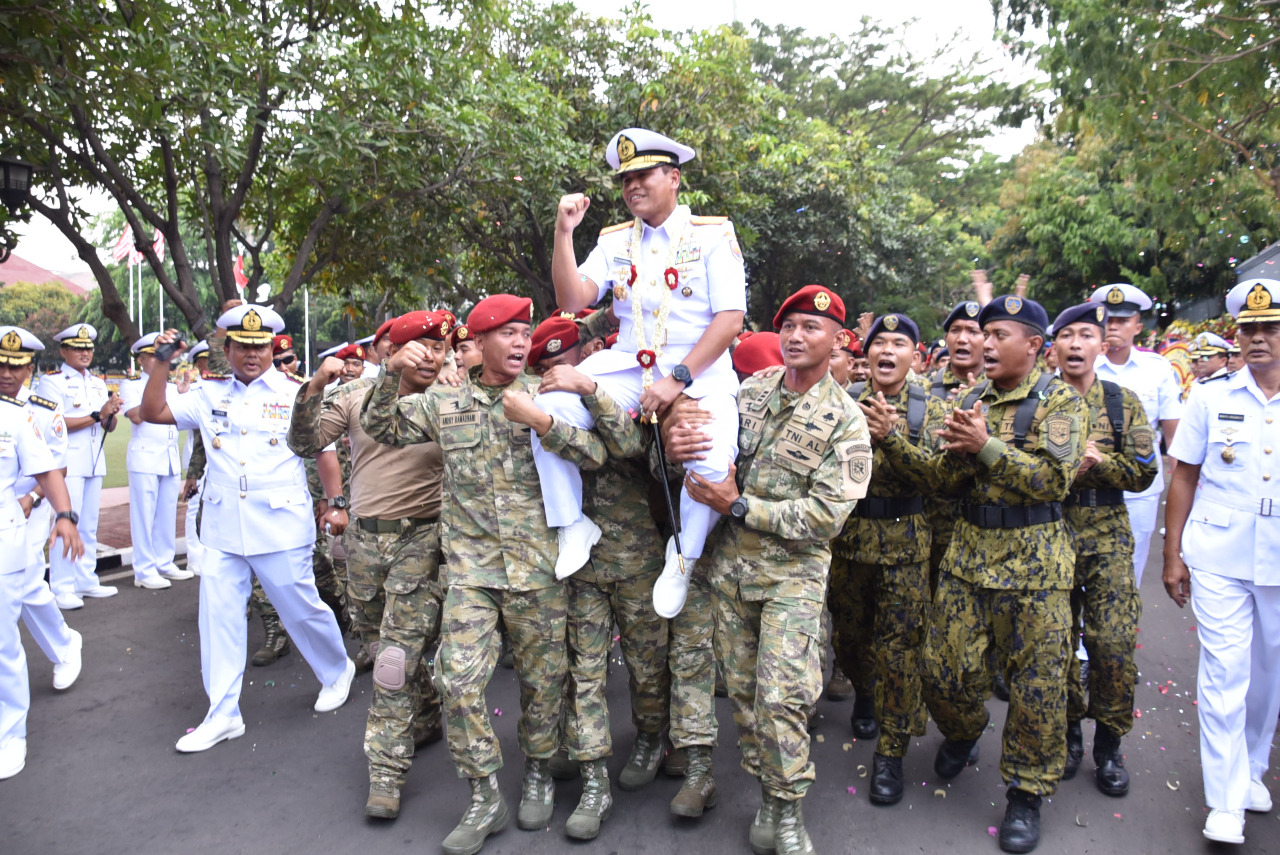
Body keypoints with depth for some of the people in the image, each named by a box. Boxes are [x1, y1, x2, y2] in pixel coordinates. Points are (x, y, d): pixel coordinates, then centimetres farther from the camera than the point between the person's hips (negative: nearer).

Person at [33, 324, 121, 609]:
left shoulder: (98, 383, 14)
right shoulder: (51, 382, -5)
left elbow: (109, 427, 12)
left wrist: (112, 413, -9)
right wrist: (97, 416, -16)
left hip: (94, 462, 6)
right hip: (67, 463, -6)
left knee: (89, 525, 11)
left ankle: (86, 581, 20)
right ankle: (62, 588, 1)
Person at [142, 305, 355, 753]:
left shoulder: (295, 394, 0)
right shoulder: (210, 395, 10)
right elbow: (153, 412, 7)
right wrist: (163, 362, 0)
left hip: (280, 527, -4)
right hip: (222, 529, 4)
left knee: (301, 608, 5)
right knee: (218, 618, 6)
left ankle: (337, 671, 33)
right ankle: (222, 715, 19)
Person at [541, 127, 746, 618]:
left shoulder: (712, 235, 2)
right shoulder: (614, 242, 14)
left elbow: (731, 318, -9)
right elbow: (573, 300, 2)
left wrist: (678, 378, -18)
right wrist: (564, 232, -8)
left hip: (700, 372, -3)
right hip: (627, 368, 4)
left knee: (713, 461, -30)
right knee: (549, 408, -20)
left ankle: (683, 557, 1)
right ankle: (575, 527, -2)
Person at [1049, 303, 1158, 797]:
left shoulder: (1124, 403, 5)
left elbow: (1144, 472, -2)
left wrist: (1096, 459, -18)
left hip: (1107, 539, 0)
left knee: (1114, 646, -2)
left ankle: (1109, 746, 18)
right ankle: (1069, 732, 27)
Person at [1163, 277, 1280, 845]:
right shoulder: (1211, 397, 0)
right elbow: (1184, 478, 3)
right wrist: (1172, 554, 1)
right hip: (1218, 559, -1)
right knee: (1224, 672, 0)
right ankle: (1226, 802, 11)